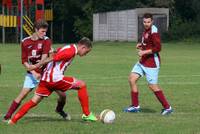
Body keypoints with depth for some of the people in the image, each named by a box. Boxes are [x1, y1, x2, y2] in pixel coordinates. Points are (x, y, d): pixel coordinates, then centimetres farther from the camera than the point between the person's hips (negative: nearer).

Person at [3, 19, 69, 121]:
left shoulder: (46, 40, -7)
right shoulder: (25, 42, -3)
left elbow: (45, 55, -20)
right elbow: (24, 61, -3)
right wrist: (34, 73, -15)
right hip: (32, 73, 0)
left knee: (62, 95, -3)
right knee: (22, 95, -13)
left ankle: (59, 109, 28)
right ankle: (7, 116, -4)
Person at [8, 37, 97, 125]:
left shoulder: (69, 48, 18)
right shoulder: (71, 51, -13)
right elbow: (52, 58, -16)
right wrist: (36, 66, -13)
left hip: (46, 78, 9)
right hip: (55, 79, -9)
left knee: (34, 101, 10)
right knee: (82, 85, -1)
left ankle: (13, 120, 4)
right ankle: (87, 115, 3)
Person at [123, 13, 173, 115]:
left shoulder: (153, 32, -18)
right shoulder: (146, 30, 10)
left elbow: (157, 48, -23)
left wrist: (144, 52, -22)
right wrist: (141, 45, 7)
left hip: (152, 63, -9)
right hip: (143, 61, 9)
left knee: (152, 86, -5)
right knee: (132, 79, 4)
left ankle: (167, 107, 7)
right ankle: (135, 106, 12)